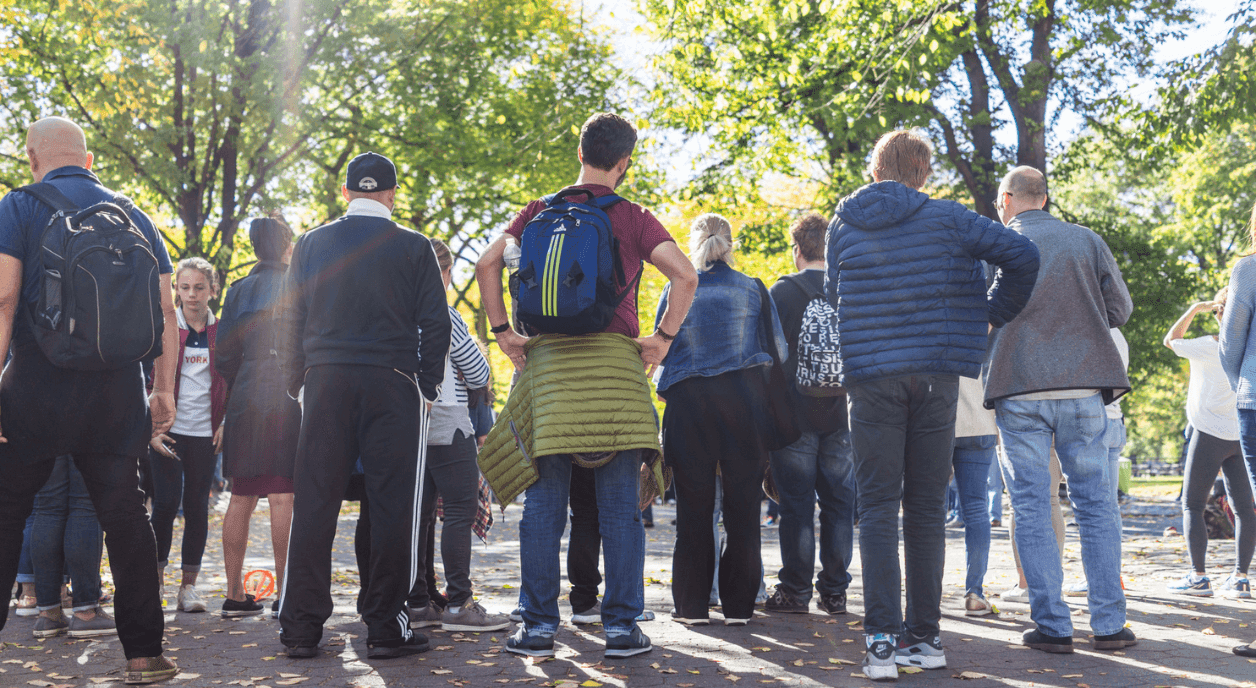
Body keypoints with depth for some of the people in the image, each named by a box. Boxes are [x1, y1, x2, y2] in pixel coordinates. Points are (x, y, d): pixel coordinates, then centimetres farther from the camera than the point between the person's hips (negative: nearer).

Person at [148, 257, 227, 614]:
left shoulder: (222, 331, 6)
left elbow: (233, 382, 12)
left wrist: (226, 424, 0)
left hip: (205, 433, 2)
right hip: (167, 431, -1)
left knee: (197, 506, 4)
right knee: (165, 503, -7)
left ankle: (189, 586, 10)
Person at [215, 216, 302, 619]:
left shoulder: (239, 290, 11)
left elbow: (224, 356, 9)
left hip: (245, 403, 5)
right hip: (287, 400, -4)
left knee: (241, 498, 8)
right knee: (283, 498, -4)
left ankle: (235, 594, 11)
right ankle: (284, 594, -3)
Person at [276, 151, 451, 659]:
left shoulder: (311, 244, 9)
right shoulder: (414, 247, 3)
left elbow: (289, 320, 9)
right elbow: (434, 323, 1)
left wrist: (296, 384, 16)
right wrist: (428, 387, 8)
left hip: (325, 383, 2)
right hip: (393, 385, -2)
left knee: (314, 504, 5)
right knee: (392, 504, 2)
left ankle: (301, 628, 6)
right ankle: (385, 627, 3)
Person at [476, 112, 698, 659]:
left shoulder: (541, 211, 10)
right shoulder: (632, 218, 3)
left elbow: (487, 265, 1)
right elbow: (685, 275, -9)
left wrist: (503, 331, 4)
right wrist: (664, 337, -1)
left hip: (548, 360, 2)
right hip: (615, 361, -2)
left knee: (543, 506, 5)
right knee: (620, 507, 3)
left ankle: (539, 625, 6)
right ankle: (621, 625, 5)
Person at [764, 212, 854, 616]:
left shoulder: (782, 291, -4)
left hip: (794, 413, -3)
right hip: (840, 415, 3)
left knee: (796, 505, 1)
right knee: (838, 503, 8)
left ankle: (796, 590, 4)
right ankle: (834, 591, 10)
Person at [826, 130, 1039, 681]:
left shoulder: (843, 224, 6)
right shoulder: (946, 218, 2)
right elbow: (1022, 255, -3)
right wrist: (997, 314, 11)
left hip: (870, 376, 0)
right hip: (936, 374, 0)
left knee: (877, 509, 1)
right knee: (926, 508, 8)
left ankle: (883, 640, -8)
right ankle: (925, 636, 12)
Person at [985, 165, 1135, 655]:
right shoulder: (1086, 240, 7)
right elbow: (1120, 308, 8)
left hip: (1019, 390, -2)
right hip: (1083, 386, 2)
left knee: (1032, 509, 3)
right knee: (1096, 504, 9)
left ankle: (1052, 625, 2)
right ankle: (1109, 624, 7)